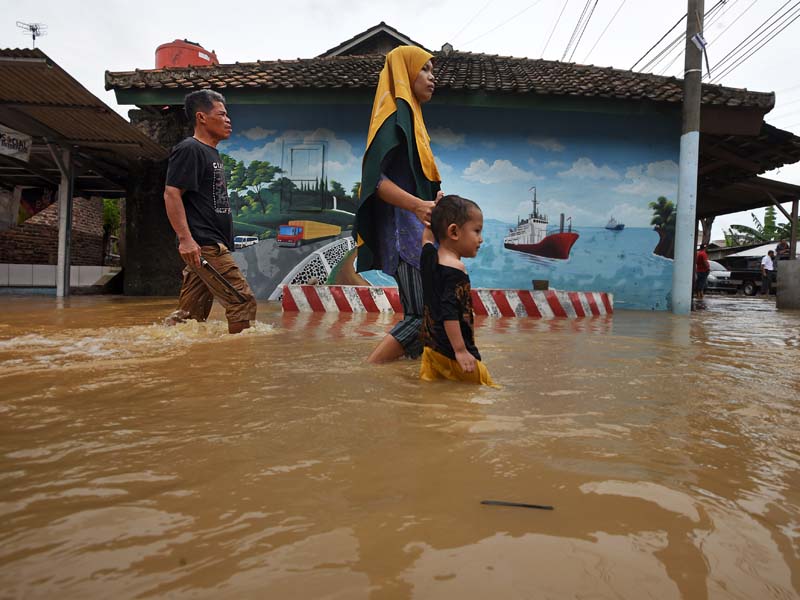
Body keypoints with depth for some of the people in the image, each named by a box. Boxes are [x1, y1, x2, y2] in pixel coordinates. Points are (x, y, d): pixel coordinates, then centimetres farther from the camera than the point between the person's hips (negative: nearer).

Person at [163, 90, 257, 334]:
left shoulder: (212, 152, 23)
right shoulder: (188, 149, -6)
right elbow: (171, 193, -15)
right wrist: (185, 238, -24)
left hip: (212, 245, 10)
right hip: (203, 246, -10)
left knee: (190, 314, 10)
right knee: (243, 301, -11)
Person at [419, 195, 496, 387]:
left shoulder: (429, 256, 5)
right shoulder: (456, 270, -20)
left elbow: (428, 236, 30)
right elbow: (449, 314, -25)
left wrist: (437, 211, 32)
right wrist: (460, 351, -24)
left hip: (431, 348, 9)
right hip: (450, 353, -9)